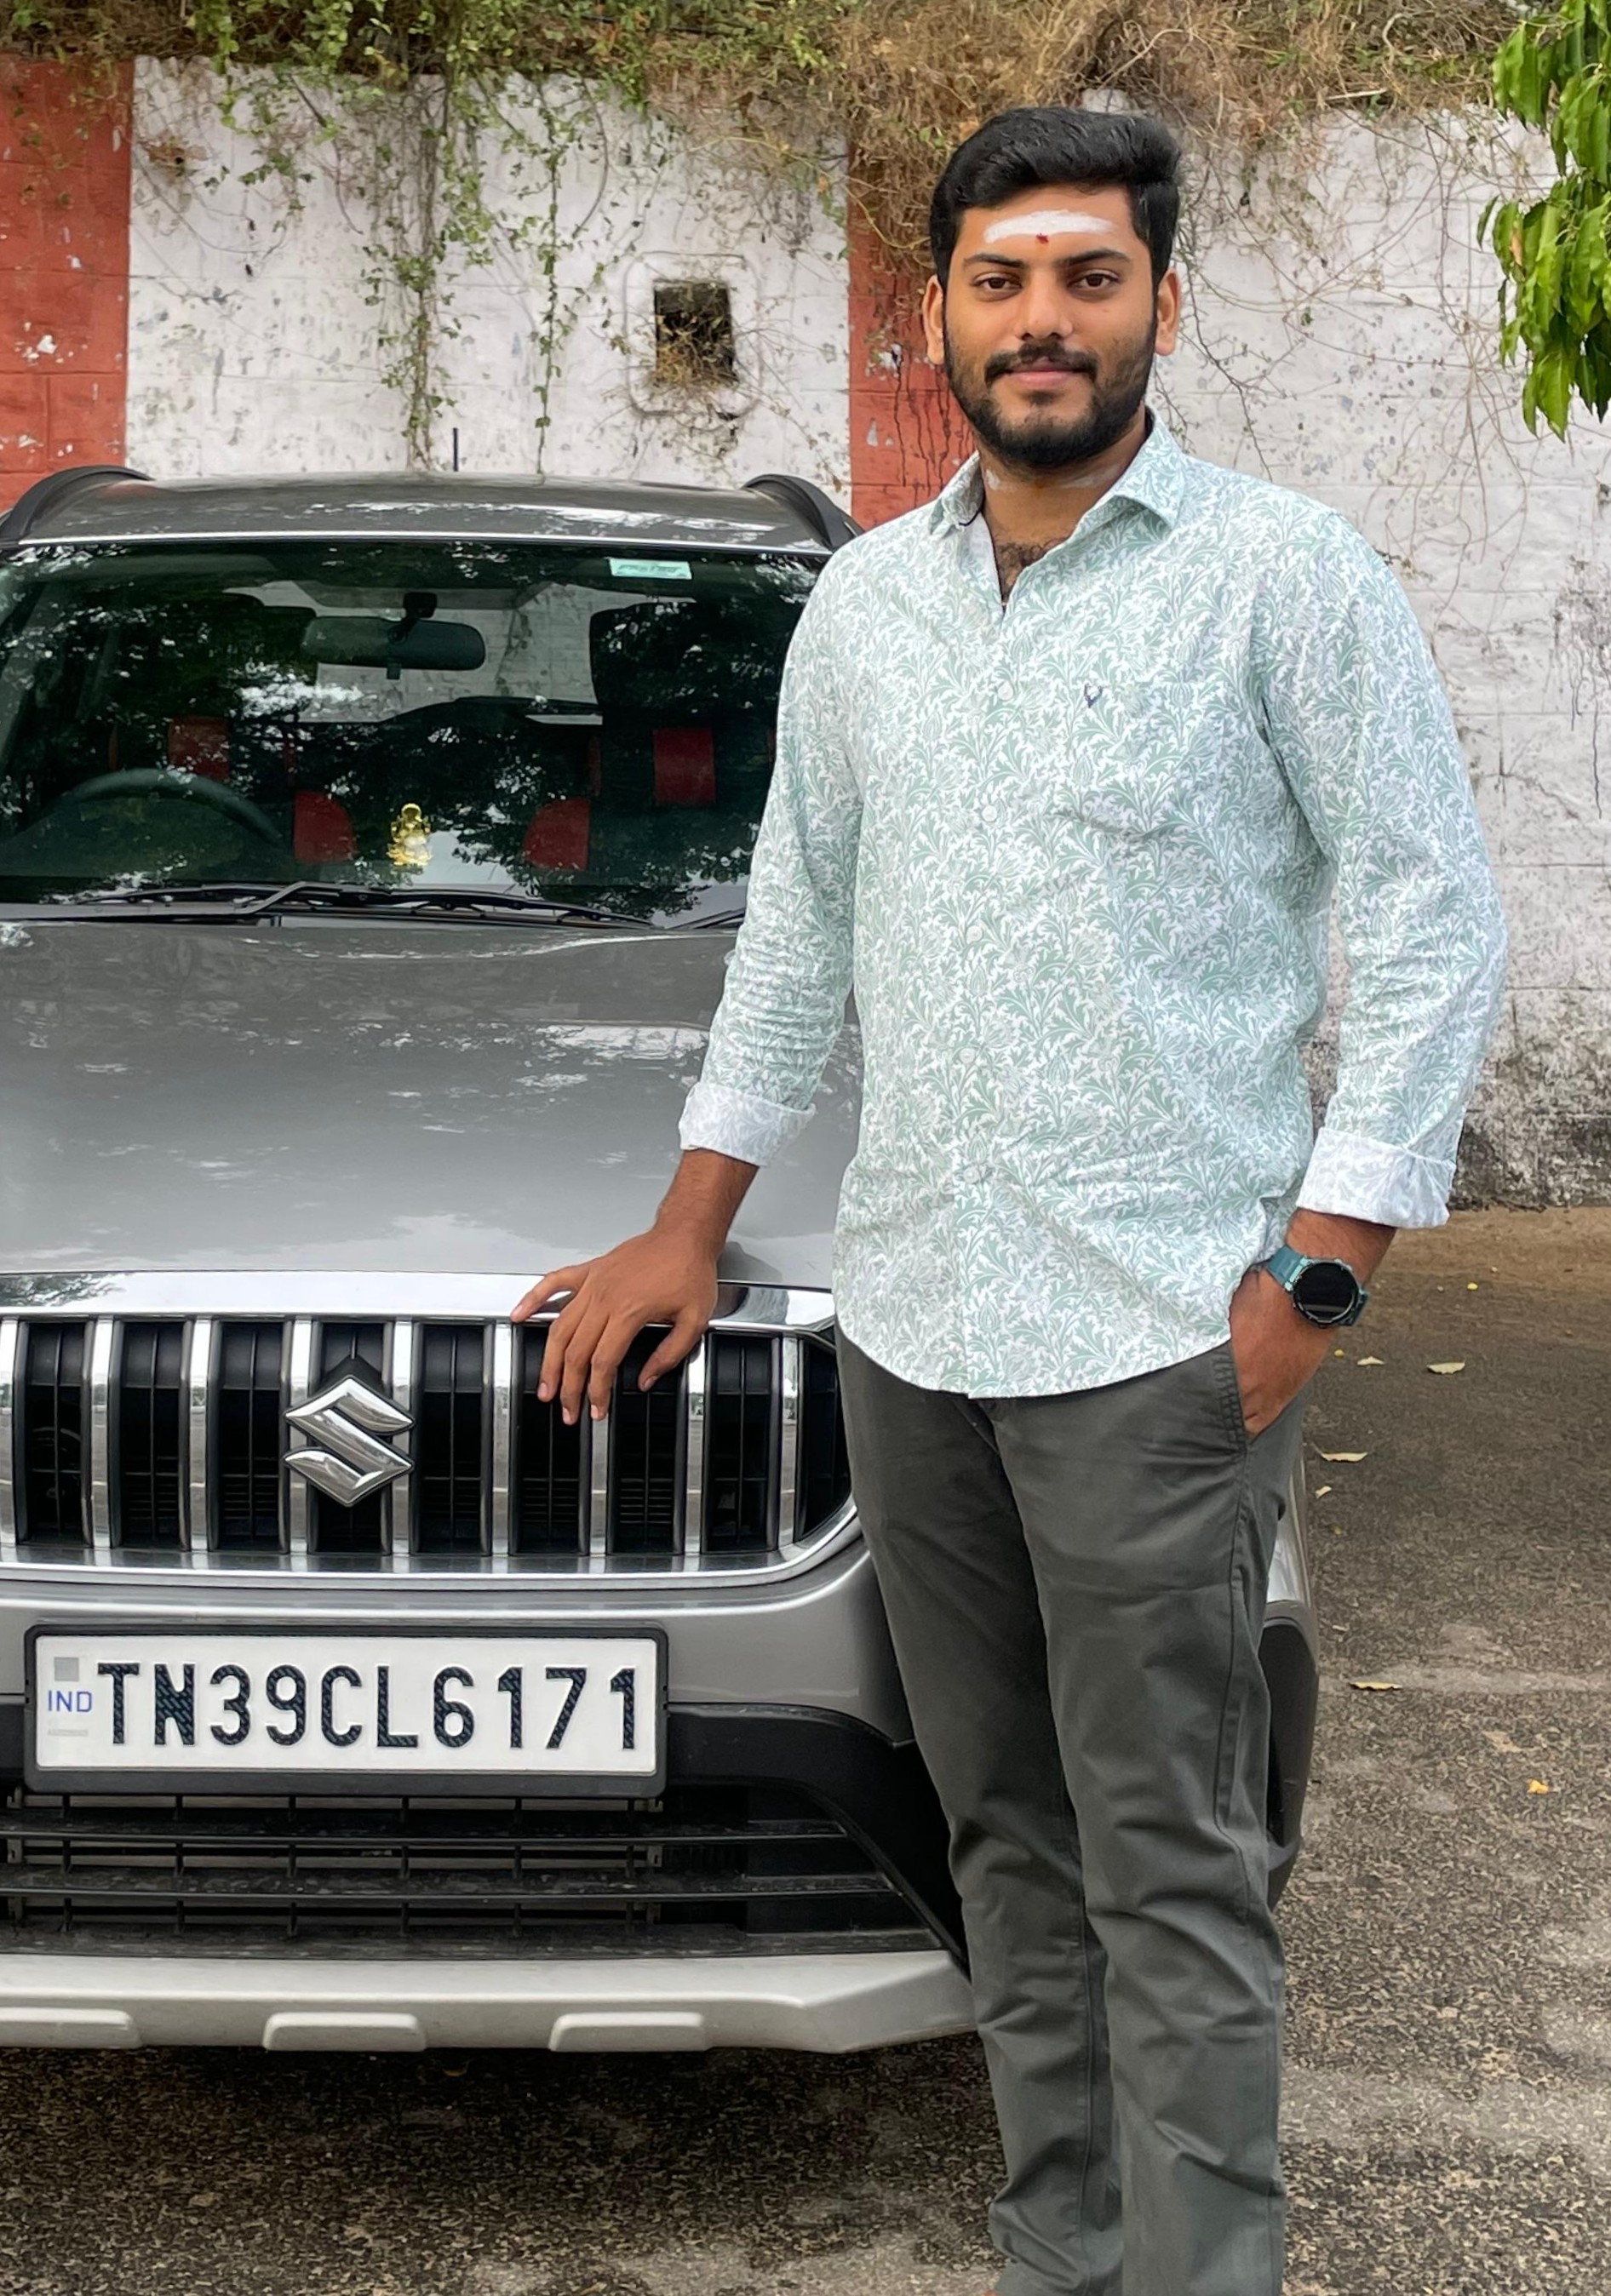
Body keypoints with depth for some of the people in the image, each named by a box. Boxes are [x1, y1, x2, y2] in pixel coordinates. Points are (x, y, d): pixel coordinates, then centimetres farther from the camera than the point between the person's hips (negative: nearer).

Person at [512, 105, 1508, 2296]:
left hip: (1157, 1333, -5)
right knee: (1010, 1844, 12)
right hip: (910, 1317, 6)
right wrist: (695, 1225, 18)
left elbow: (1435, 923, -4)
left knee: (1169, 1870, -2)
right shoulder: (864, 599, 14)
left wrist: (1322, 1266, -11)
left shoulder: (1286, 575, -2)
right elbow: (797, 926, 21)